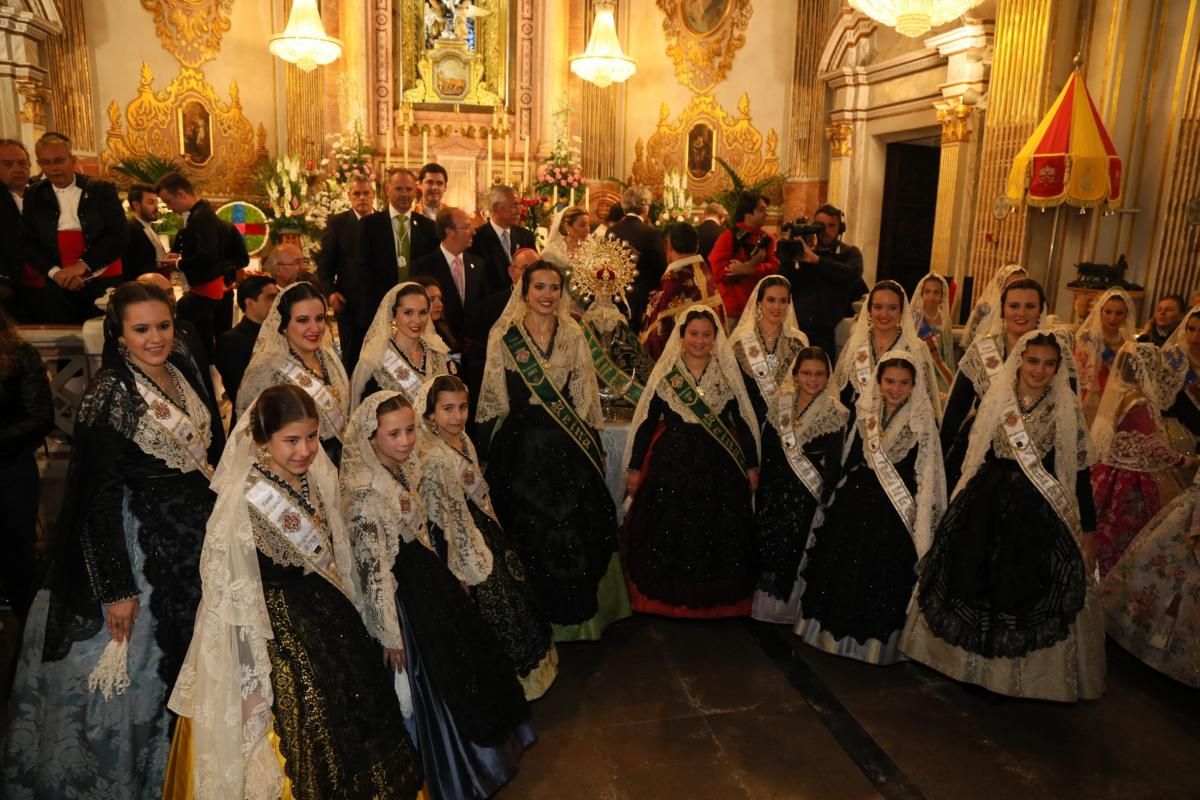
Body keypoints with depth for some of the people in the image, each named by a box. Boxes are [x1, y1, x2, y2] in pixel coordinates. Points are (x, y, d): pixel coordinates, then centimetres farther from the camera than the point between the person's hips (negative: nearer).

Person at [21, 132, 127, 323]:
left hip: (101, 281, -1)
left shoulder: (102, 190, 3)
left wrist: (82, 265, -14)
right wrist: (55, 272, -12)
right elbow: (26, 243, 6)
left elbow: (120, 236, -5)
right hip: (51, 285, 2)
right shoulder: (33, 196, 10)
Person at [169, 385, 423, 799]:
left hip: (333, 623, 7)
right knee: (306, 746, 8)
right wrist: (251, 683, -15)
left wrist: (351, 622, 16)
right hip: (280, 637, -7)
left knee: (359, 727, 19)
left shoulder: (318, 480, -1)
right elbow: (236, 600, -18)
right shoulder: (244, 502, -21)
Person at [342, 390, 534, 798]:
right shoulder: (366, 490, -27)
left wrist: (446, 578, 18)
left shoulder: (405, 470, 0)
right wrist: (391, 634, -19)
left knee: (465, 658, 23)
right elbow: (375, 567, -23)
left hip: (430, 577, 9)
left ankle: (481, 752, 49)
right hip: (403, 594, -8)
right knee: (437, 682, 10)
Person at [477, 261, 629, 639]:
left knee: (577, 527, 7)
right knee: (531, 531, 5)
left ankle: (576, 613, 26)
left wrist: (591, 445, 6)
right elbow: (495, 397, -1)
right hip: (522, 445, -2)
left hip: (568, 444, 3)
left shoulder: (573, 335, 5)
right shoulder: (504, 335, -3)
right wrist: (493, 450, -3)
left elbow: (584, 395, 8)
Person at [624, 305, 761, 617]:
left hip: (720, 466, 1)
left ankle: (716, 601, 25)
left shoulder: (729, 372, 1)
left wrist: (752, 465, 7)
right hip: (672, 462, 0)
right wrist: (634, 467, 3)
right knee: (669, 534, 5)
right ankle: (667, 600, 23)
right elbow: (646, 421, 2)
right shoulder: (665, 372, -1)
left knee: (719, 536, 6)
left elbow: (743, 421, 6)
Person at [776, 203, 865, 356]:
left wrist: (815, 259, -18)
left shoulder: (850, 253, 10)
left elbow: (852, 274, -14)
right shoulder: (800, 250, 13)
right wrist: (786, 259, -9)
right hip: (797, 329, 1)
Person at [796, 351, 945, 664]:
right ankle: (835, 635, 29)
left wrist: (920, 526, -12)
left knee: (883, 578, 6)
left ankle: (875, 644, 23)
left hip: (894, 514, -4)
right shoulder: (865, 413, 2)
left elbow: (927, 478, -9)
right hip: (853, 506, 4)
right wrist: (836, 497, 11)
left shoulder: (924, 422, -10)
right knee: (843, 571, 13)